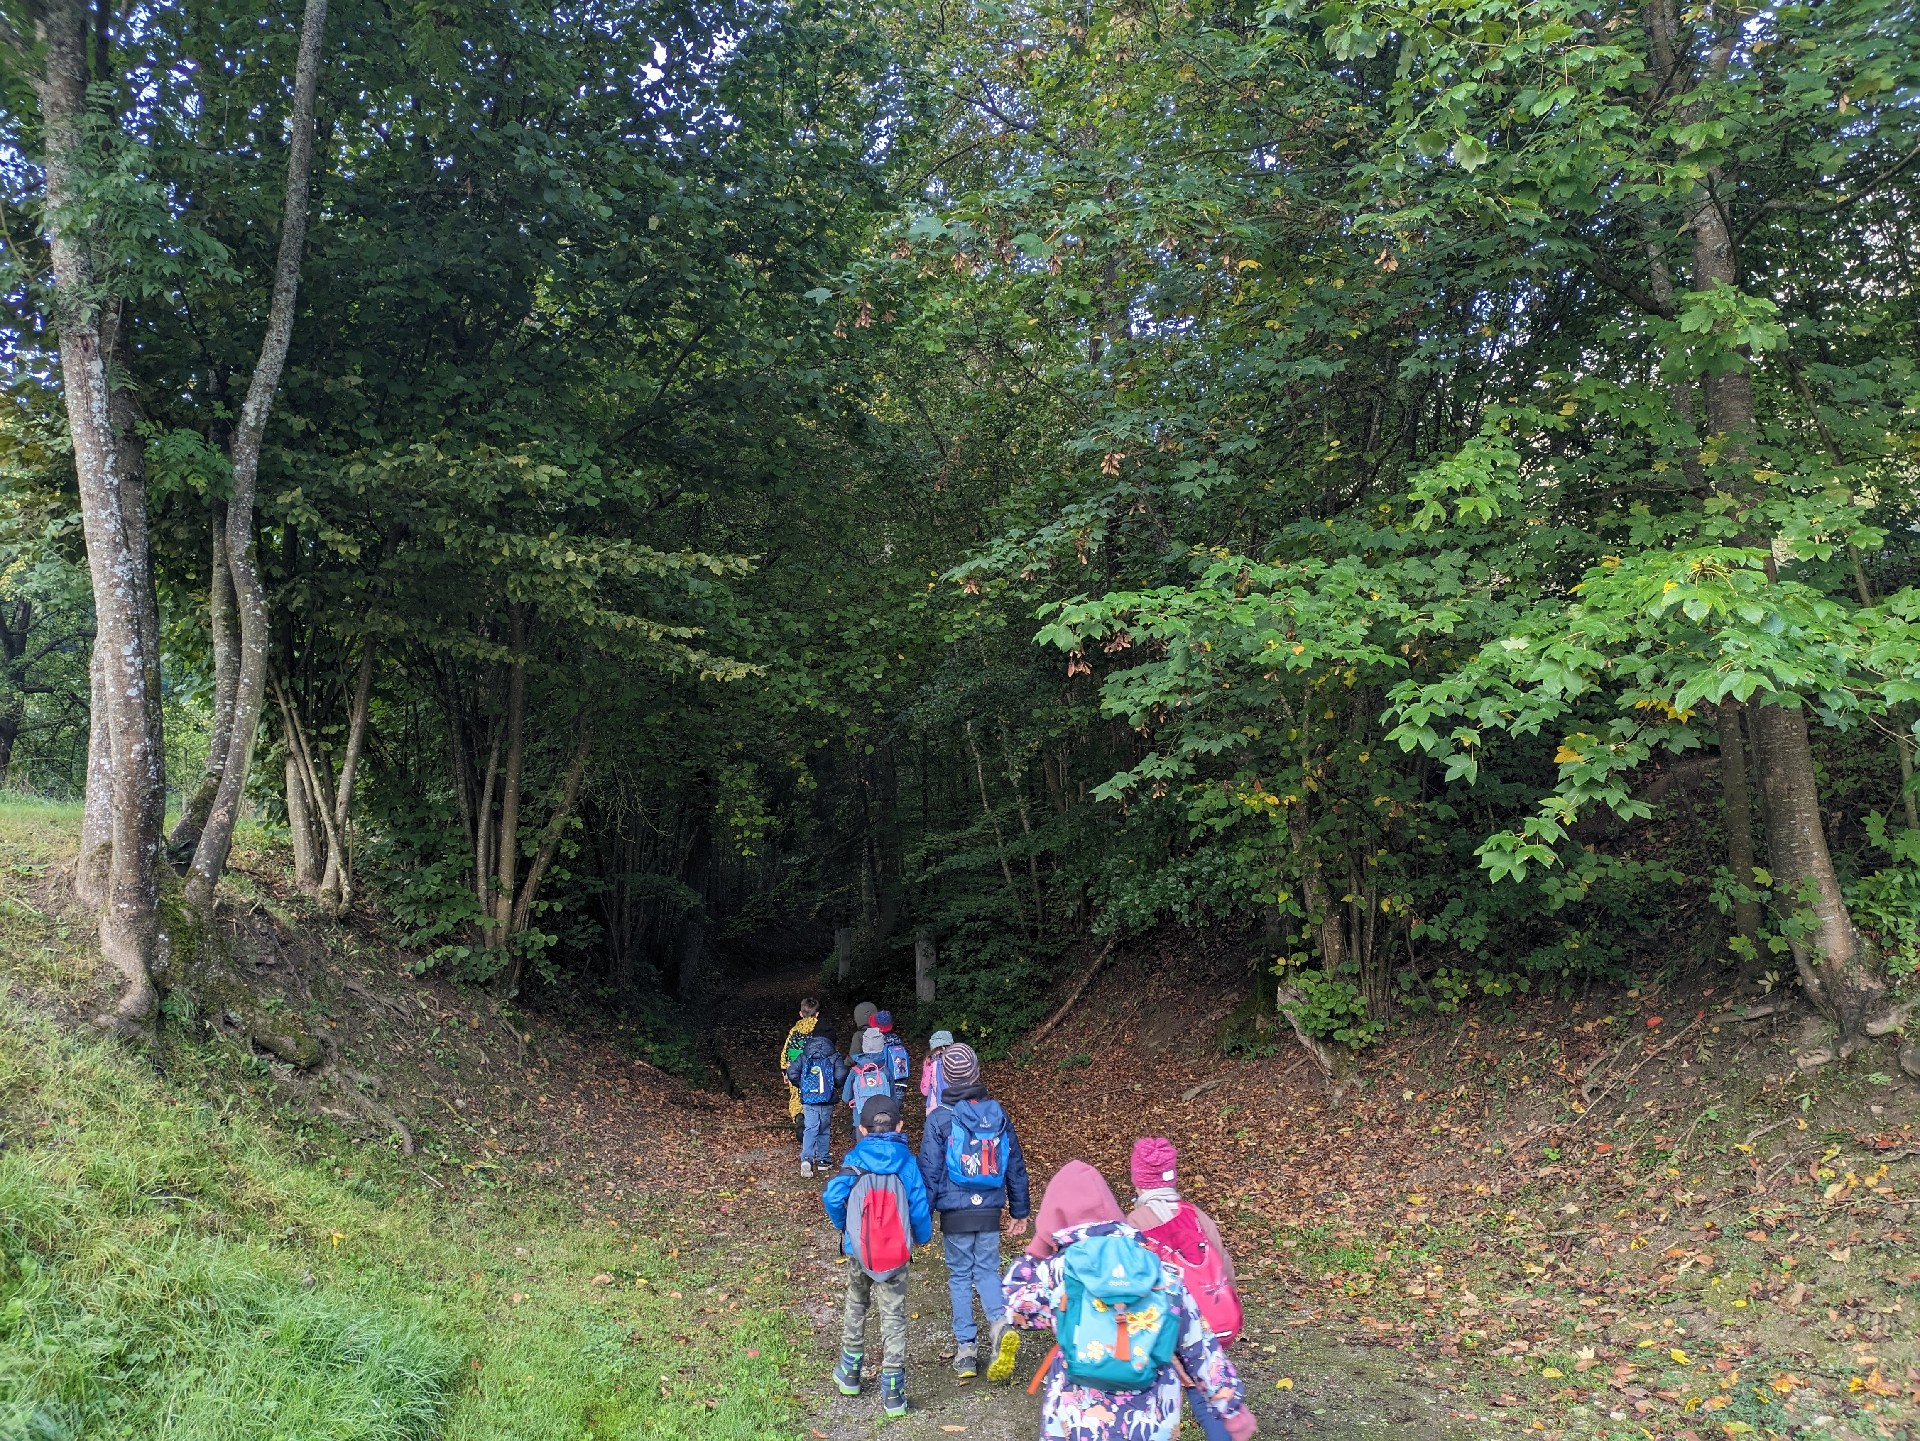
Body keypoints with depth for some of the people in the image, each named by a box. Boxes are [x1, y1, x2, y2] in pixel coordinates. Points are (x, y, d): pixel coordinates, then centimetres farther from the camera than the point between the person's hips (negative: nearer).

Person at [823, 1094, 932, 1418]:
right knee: (894, 1317, 8)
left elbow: (833, 1197, -15)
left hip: (859, 1249, 1)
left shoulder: (855, 1159, -7)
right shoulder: (907, 1160, -6)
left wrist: (843, 1226, 5)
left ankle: (850, 1373, 34)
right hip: (896, 1253, -1)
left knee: (856, 1306, 24)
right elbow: (919, 1205, -7)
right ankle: (893, 1391, 9)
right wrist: (922, 1237, 12)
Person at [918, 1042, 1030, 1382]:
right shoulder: (998, 1114, 1)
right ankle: (1002, 1324, -11)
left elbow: (929, 1173, -9)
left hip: (955, 1212, -3)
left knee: (960, 1276, 11)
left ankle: (966, 1349, 13)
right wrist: (1019, 1211, 18)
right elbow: (1016, 1166, 8)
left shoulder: (939, 1119, -11)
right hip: (990, 1210, 3)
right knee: (987, 1271, 14)